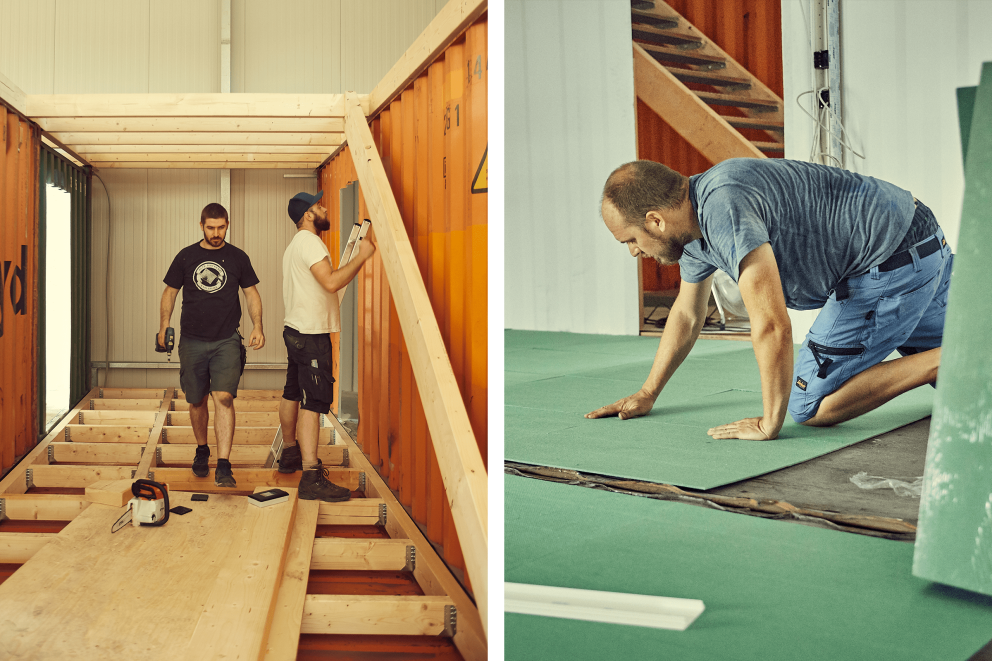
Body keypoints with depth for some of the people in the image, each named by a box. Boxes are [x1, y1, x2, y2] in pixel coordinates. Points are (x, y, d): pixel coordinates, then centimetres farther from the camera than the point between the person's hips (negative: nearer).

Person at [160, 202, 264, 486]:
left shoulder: (238, 257, 5)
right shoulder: (186, 257, 6)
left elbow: (252, 293, 8)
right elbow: (170, 292, 12)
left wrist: (257, 326, -5)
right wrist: (164, 324, -1)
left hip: (227, 341, -2)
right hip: (192, 342, 2)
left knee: (224, 398, -15)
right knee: (197, 401, 11)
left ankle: (223, 467, -17)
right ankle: (202, 451, 35)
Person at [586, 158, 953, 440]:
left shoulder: (723, 207, -28)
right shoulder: (692, 217, 3)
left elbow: (772, 325, -31)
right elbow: (687, 315, 16)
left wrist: (769, 424, -21)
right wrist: (647, 394, 20)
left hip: (892, 259, -10)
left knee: (811, 406, -8)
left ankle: (944, 365, -8)